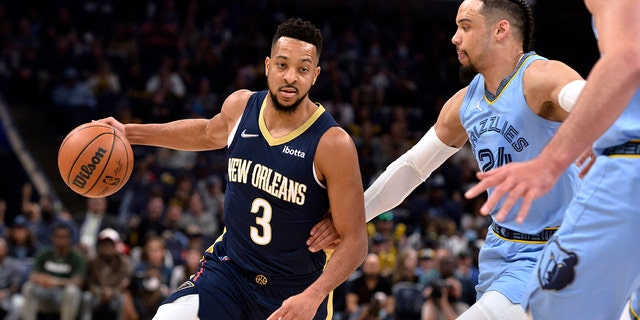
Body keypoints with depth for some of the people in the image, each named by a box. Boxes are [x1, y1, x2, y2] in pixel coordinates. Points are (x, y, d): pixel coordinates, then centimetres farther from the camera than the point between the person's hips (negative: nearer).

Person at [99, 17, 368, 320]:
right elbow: (207, 133, 21)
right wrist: (130, 132, 20)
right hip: (230, 267, 3)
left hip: (297, 291, -3)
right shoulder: (240, 106, -5)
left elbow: (354, 240, -17)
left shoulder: (333, 144, -20)